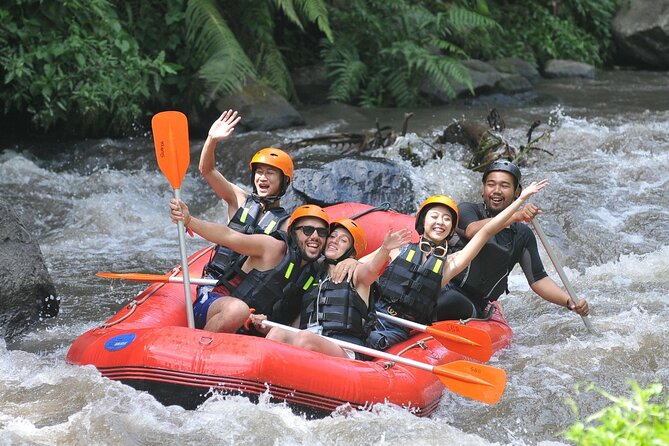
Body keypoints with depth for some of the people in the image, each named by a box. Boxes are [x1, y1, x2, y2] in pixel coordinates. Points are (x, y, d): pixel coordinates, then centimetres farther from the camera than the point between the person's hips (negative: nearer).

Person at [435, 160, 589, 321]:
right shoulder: (468, 210, 4)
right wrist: (515, 216, -31)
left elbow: (538, 279, 12)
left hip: (475, 310, 5)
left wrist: (570, 302, -4)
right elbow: (472, 231, -20)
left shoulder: (523, 235, 15)